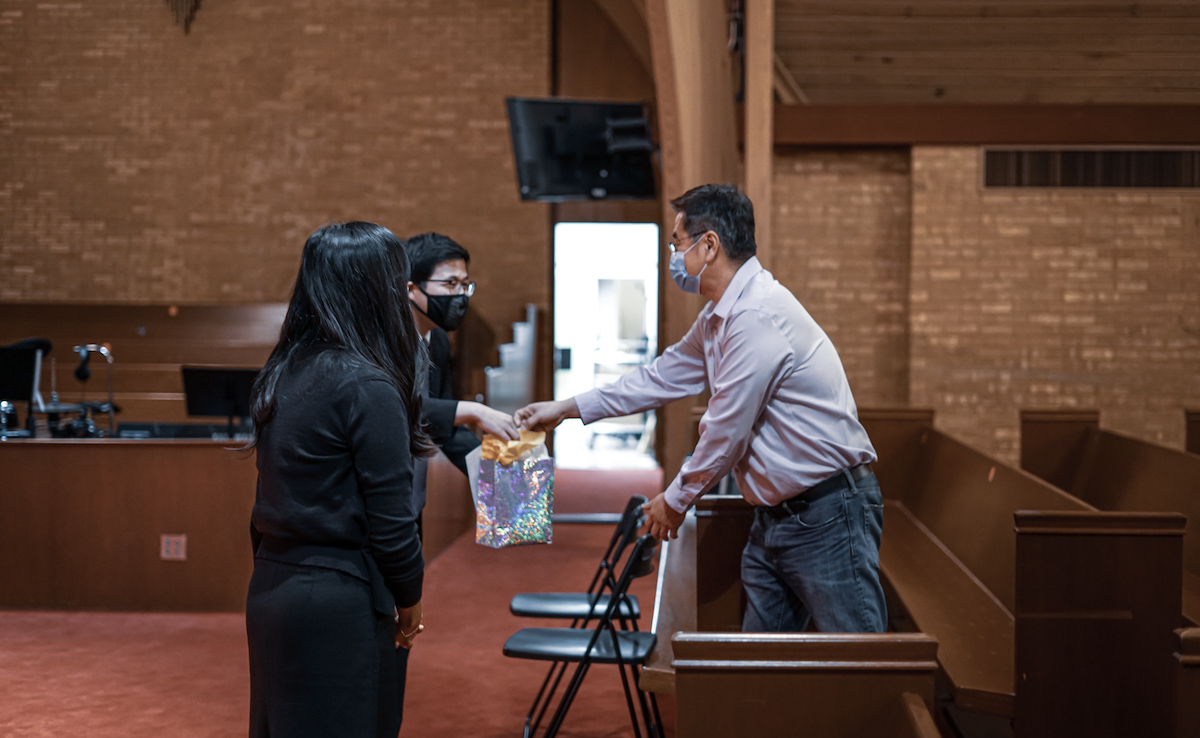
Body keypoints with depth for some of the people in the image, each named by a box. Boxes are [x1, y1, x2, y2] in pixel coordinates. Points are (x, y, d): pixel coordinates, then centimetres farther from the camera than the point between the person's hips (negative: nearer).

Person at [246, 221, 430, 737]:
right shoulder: (366, 385, -18)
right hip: (338, 604, -8)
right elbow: (390, 515, -16)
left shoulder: (280, 376, 7)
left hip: (270, 586, 8)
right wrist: (409, 599, -2)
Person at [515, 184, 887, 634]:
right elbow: (662, 377, 22)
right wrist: (565, 409, 24)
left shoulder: (758, 317, -22)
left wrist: (676, 500, -3)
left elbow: (726, 432, -18)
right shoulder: (718, 318, 11)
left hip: (828, 513, -10)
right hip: (775, 514, 10)